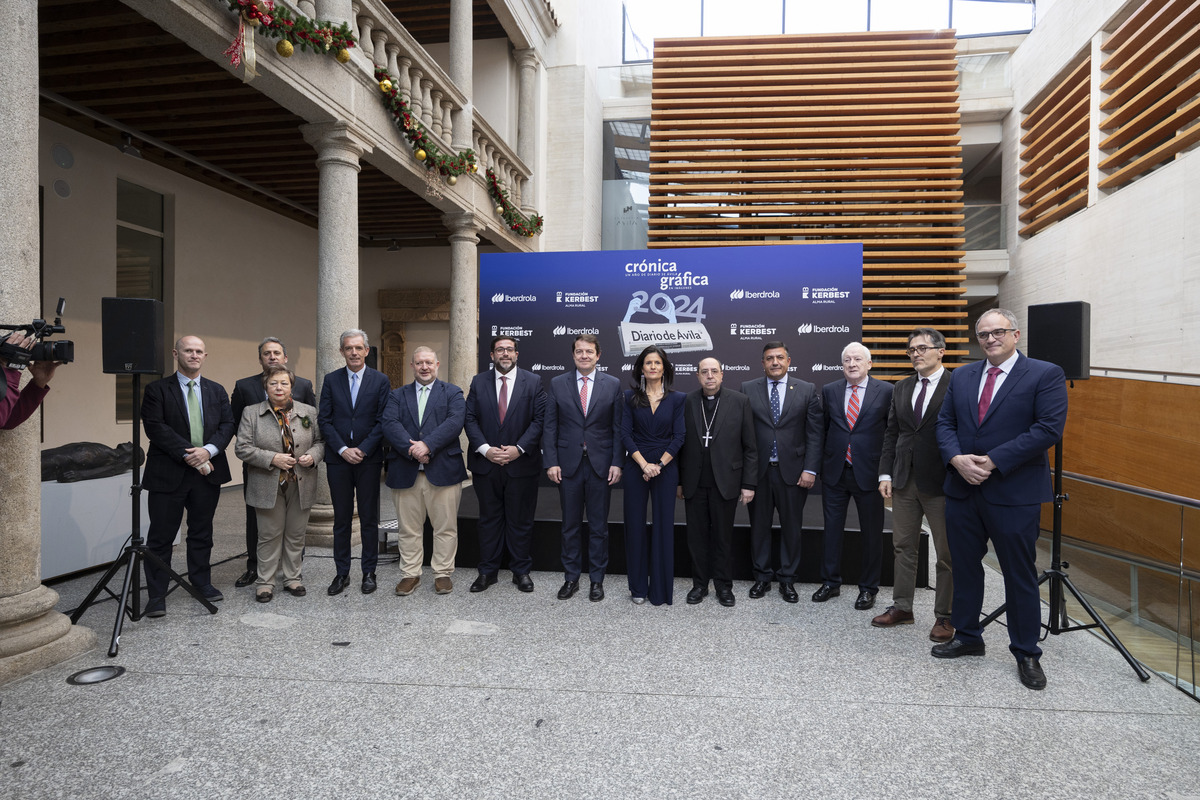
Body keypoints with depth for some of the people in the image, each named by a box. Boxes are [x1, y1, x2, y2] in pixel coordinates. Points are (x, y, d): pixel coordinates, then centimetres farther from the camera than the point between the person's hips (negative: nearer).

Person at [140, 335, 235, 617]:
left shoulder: (216, 390, 12)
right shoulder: (157, 389, -1)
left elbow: (228, 425, 5)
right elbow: (155, 427, -10)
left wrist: (208, 450, -12)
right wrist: (187, 455, -16)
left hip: (208, 471, 4)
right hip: (168, 474, -3)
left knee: (202, 532, 14)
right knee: (161, 536, 2)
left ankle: (201, 583, 26)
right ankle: (156, 595, 10)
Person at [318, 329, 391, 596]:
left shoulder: (380, 381, 2)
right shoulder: (331, 380, 6)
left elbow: (383, 421, -3)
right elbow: (324, 420, 2)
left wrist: (363, 450, -12)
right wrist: (343, 449, -9)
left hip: (369, 459, -1)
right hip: (338, 459, 1)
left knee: (369, 518, 5)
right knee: (341, 519, 8)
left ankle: (369, 572, 15)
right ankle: (342, 573, 17)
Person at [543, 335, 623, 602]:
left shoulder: (613, 384, 3)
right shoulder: (558, 384, 4)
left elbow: (618, 428, 1)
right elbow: (550, 427, 3)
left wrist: (617, 463, -6)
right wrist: (551, 462, -5)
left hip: (601, 465, 0)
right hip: (569, 465, 1)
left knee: (599, 527, 8)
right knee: (570, 526, 10)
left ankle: (597, 580, 20)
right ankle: (571, 578, 23)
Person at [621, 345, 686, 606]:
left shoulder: (677, 399, 3)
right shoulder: (631, 397, 3)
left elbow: (678, 437, -2)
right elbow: (625, 434, -3)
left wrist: (659, 464, -11)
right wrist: (644, 464, -13)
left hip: (665, 469, 0)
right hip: (635, 468, 1)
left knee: (663, 525, 3)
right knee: (635, 525, 4)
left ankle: (661, 588, 16)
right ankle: (638, 586, 17)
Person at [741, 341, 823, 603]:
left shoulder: (807, 390, 3)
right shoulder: (748, 389, 3)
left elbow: (814, 433, 0)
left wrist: (810, 469, -7)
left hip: (792, 471, 0)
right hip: (758, 471, 0)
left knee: (791, 527, 8)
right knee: (759, 525, 10)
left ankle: (787, 580, 22)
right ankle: (762, 577, 24)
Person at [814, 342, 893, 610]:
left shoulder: (886, 391, -3)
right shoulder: (829, 391, 5)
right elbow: (822, 430, 10)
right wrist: (818, 464, 7)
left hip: (869, 473, -2)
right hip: (835, 472, 3)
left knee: (872, 534, 8)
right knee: (832, 529, 12)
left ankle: (868, 588, 24)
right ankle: (830, 582, 27)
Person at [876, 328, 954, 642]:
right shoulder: (901, 389, 11)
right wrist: (885, 473, 5)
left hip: (941, 483, -5)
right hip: (905, 481, 5)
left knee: (947, 553, 6)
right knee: (904, 547, 13)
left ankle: (944, 616, 19)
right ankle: (902, 607, 25)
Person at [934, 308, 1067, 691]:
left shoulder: (1045, 375, -5)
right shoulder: (962, 376, 11)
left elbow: (1049, 428, -15)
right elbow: (945, 423, 8)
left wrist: (992, 461, -18)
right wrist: (957, 458, -12)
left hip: (1014, 494, -5)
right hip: (962, 489, 5)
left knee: (1020, 575, 6)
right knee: (964, 567, 15)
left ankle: (1027, 654, 22)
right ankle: (967, 637, 31)